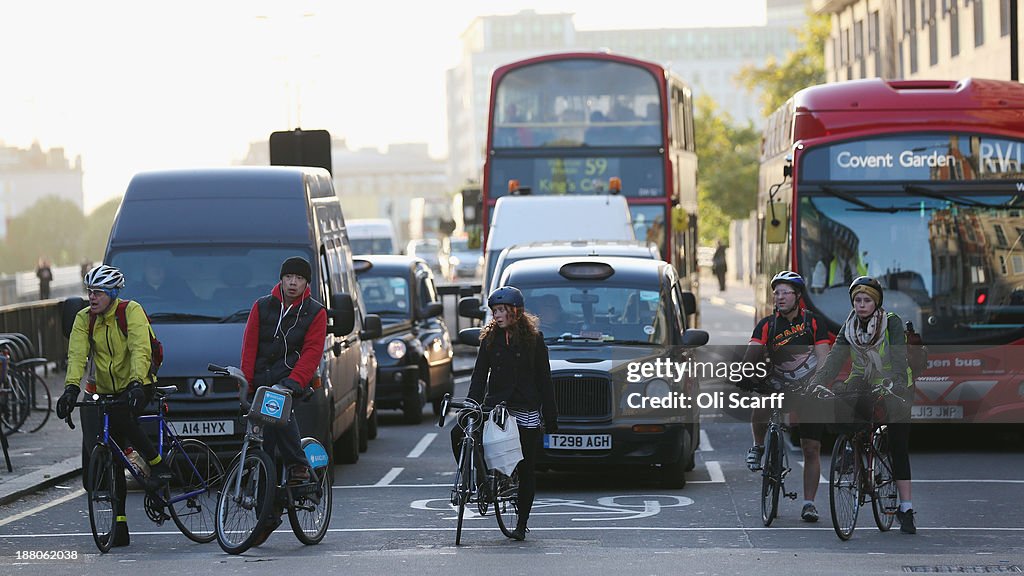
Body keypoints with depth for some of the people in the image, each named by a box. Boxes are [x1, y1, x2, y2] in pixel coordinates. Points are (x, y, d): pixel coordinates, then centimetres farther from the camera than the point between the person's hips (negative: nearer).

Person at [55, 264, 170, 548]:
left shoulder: (132, 311, -14)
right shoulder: (84, 319, -2)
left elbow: (140, 350, -27)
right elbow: (77, 355, -14)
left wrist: (136, 383, -42)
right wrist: (71, 387, -31)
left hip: (136, 388, -4)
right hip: (104, 392, 5)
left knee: (122, 418, -36)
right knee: (113, 460, 1)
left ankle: (158, 465, -17)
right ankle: (120, 524, 6)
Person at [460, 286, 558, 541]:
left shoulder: (534, 339, 1)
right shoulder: (490, 338, 8)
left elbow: (543, 379, 2)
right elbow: (479, 375, 4)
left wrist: (550, 417, 0)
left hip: (526, 412, -2)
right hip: (494, 406, 2)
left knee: (526, 470, 2)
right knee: (459, 434, -21)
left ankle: (522, 524, 9)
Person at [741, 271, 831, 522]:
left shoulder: (813, 322, -4)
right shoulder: (767, 325, -2)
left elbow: (823, 358, -10)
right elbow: (751, 355, -13)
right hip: (778, 386, 0)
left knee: (811, 449, -3)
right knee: (759, 410, -32)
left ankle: (809, 502, 6)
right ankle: (758, 446, -1)